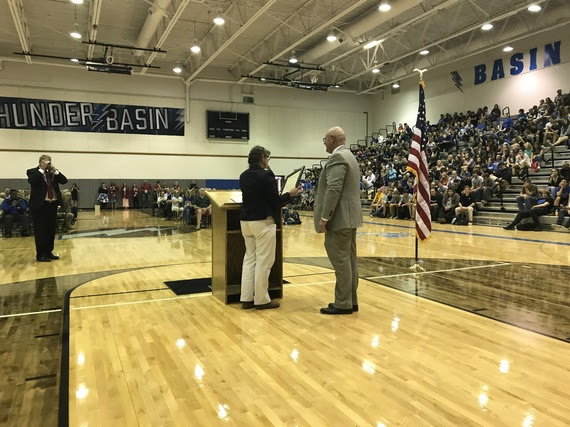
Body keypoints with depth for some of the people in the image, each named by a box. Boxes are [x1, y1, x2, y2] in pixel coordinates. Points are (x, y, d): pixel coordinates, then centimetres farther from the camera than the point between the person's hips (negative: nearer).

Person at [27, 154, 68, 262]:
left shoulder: (53, 172, 12)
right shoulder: (33, 172, -2)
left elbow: (64, 180, 2)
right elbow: (31, 181, -22)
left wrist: (55, 171, -8)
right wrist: (42, 170, -18)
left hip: (52, 204, 6)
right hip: (40, 205, -6)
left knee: (51, 230, 11)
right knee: (40, 231, -1)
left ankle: (48, 252, 21)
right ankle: (40, 254, 6)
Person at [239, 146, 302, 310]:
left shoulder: (243, 175, 9)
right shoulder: (266, 175, -13)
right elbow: (275, 201, -13)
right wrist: (290, 195, 4)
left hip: (245, 220, 8)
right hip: (262, 221, -8)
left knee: (249, 258, 13)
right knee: (263, 261, 1)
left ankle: (246, 298, 16)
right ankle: (261, 300, 8)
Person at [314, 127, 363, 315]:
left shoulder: (337, 157, -14)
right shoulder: (349, 156, 20)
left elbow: (333, 190, -23)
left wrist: (324, 217, -21)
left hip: (340, 218, -11)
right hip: (349, 217, 11)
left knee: (341, 261, -5)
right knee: (349, 260, 11)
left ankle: (343, 304, 1)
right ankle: (351, 301, 18)